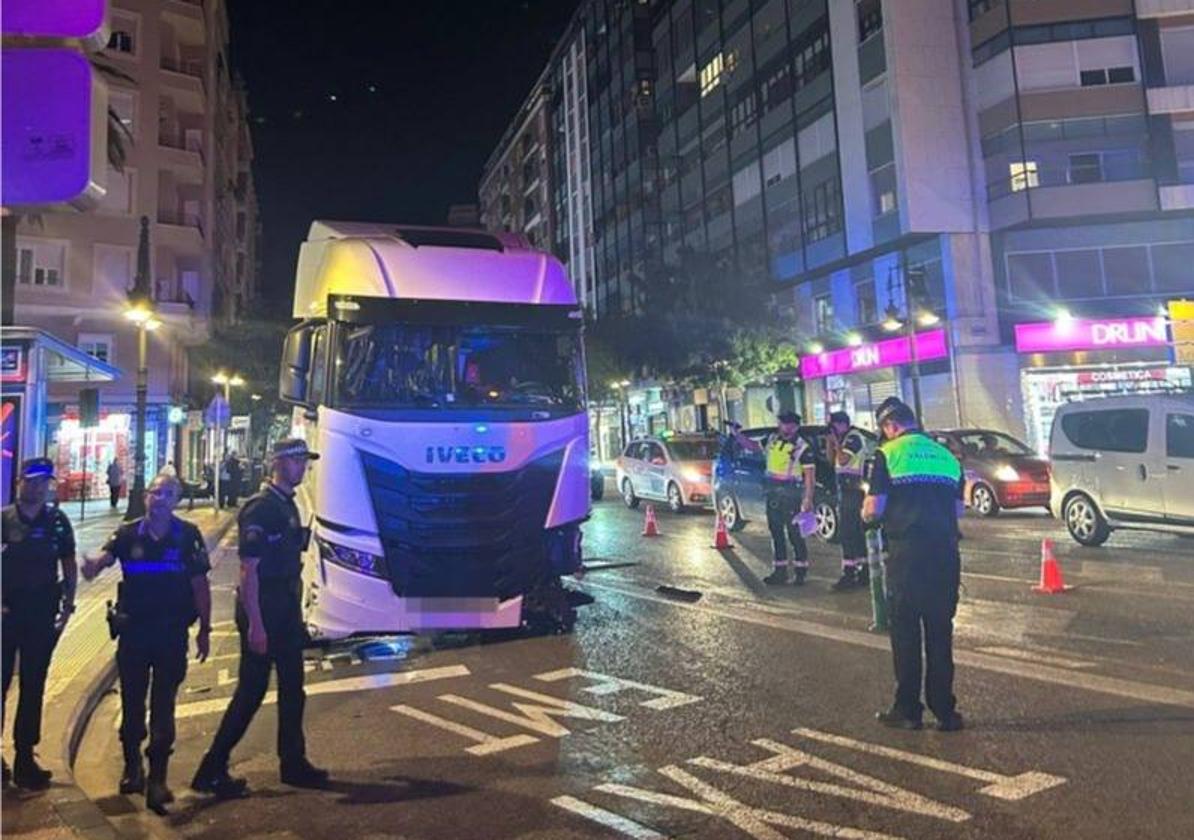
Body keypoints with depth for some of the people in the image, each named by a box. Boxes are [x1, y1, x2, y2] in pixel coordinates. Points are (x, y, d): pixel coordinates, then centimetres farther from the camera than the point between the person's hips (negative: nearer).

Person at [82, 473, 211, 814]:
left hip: (172, 632, -1)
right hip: (133, 629, 2)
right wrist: (93, 565, -42)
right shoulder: (128, 534, 0)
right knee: (132, 703, 13)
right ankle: (132, 765, 34)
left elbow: (200, 584, -1)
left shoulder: (187, 535, -3)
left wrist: (205, 629, 0)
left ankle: (157, 778, 10)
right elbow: (105, 556, -17)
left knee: (163, 707, 1)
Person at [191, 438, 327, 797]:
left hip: (286, 613, 9)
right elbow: (248, 570, -20)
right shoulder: (260, 508, -16)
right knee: (251, 691, -1)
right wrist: (254, 625, -22)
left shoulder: (288, 505, 12)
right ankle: (211, 771, 13)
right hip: (261, 612, -9)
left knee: (292, 689, 14)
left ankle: (294, 764, 25)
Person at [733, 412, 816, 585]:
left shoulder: (803, 447, -9)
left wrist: (808, 498, -21)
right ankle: (780, 570, 20)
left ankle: (800, 571, 5)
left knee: (794, 533, -5)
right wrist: (738, 435, 10)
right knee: (776, 533, 11)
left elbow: (810, 475, -13)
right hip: (773, 494, 6)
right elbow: (753, 447, 24)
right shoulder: (772, 440, 9)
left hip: (791, 495, -6)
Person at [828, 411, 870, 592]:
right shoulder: (844, 439, 17)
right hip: (846, 489, 10)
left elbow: (843, 460, -22)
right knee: (856, 532, 13)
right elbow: (832, 460, 19)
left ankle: (849, 573, -12)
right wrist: (830, 441, 8)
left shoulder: (854, 437, -12)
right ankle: (863, 571, 20)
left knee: (847, 532, -12)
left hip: (853, 490, -10)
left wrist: (836, 442, -12)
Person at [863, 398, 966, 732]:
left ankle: (907, 710, 13)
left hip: (906, 552, -4)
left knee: (905, 633, 6)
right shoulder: (947, 456, 13)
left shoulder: (888, 454, -3)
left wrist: (867, 513, 13)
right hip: (945, 553, 5)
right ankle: (944, 711, 16)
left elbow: (873, 510, -9)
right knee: (940, 633, 11)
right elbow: (958, 510, 14)